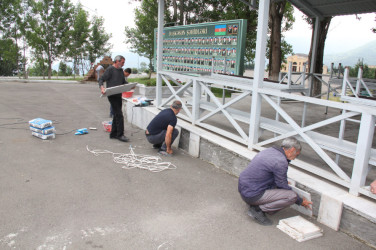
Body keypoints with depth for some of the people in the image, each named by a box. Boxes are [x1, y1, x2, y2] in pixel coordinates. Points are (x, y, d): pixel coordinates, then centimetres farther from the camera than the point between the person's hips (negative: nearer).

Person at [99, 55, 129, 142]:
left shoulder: (121, 70, 16)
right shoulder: (110, 69, -8)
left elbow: (123, 81, 24)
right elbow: (101, 79, -10)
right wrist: (102, 87, -29)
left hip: (119, 95, 8)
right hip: (112, 95, -8)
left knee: (117, 115, 12)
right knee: (119, 115, -11)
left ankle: (113, 134, 21)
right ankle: (120, 135, -5)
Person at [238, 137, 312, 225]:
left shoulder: (270, 150, 10)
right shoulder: (281, 162, -16)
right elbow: (283, 187, -7)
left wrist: (284, 182, 41)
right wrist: (300, 201, 8)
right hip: (252, 195, -9)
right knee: (292, 196, -11)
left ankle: (256, 205, 11)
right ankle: (258, 209, -7)